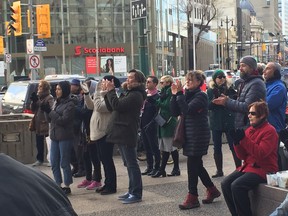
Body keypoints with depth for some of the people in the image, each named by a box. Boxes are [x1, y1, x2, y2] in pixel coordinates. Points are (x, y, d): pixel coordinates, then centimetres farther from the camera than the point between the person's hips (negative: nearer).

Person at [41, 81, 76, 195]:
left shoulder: (70, 104, -10)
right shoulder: (56, 102, 13)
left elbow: (63, 120, -19)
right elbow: (50, 119, 15)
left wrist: (50, 112, -14)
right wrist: (47, 111, -3)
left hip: (65, 137, -7)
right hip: (54, 136, 7)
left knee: (64, 163, 0)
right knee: (54, 163, 10)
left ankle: (67, 186, 11)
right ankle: (58, 185, 21)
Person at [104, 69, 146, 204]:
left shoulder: (136, 95, -13)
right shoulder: (128, 93, 19)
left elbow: (117, 105, -22)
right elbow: (111, 107, 18)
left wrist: (111, 90, -11)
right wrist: (107, 91, 8)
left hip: (126, 134, -10)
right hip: (121, 133, 10)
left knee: (132, 164, -6)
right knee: (129, 164, 14)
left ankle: (136, 194, -1)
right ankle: (132, 191, 22)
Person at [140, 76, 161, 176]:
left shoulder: (157, 97, -12)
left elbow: (158, 113, -15)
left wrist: (150, 124, -17)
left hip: (151, 126, -7)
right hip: (143, 125, 7)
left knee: (154, 147, 2)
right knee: (147, 147, 13)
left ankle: (156, 167, 10)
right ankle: (149, 166, 23)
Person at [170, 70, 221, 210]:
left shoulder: (201, 96, -11)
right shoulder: (187, 95, 13)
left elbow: (187, 110, -24)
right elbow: (175, 112, 6)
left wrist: (180, 94, -19)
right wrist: (174, 95, -3)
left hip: (199, 134, -8)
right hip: (189, 134, 8)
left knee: (192, 164, -7)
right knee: (197, 164, 14)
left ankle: (192, 198, 0)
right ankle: (212, 190, 27)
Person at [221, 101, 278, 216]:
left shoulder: (270, 131, -9)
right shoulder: (249, 130, 11)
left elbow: (261, 153, -22)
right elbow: (243, 156, 11)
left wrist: (244, 139, -24)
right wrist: (237, 142, -7)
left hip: (264, 169, -7)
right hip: (248, 166, 8)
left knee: (237, 185, -27)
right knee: (225, 184, -12)